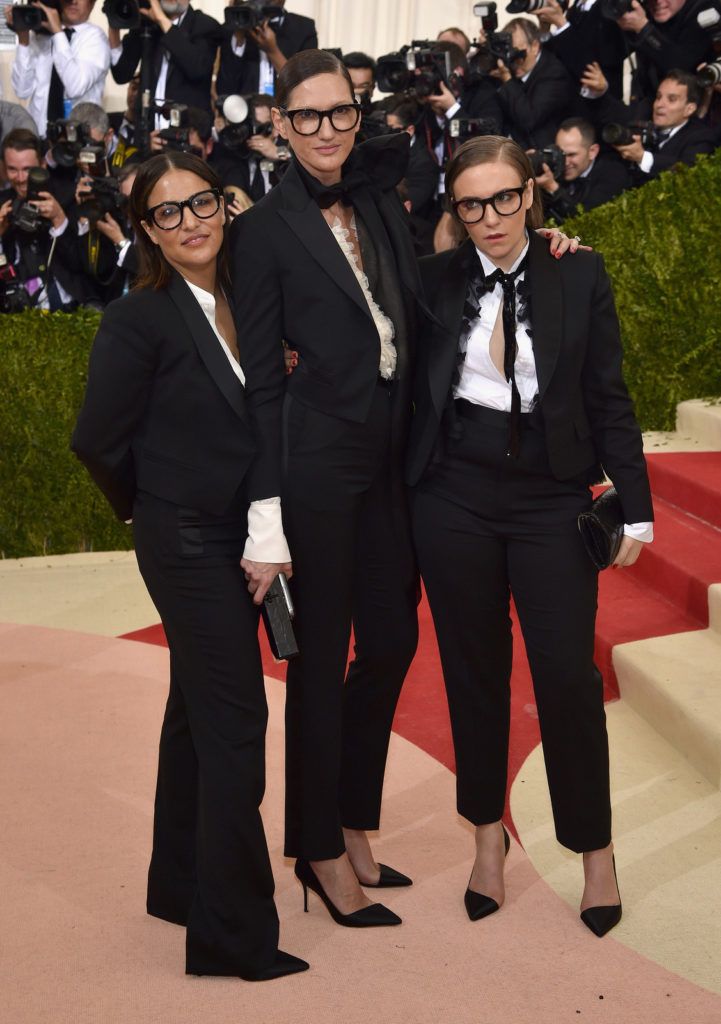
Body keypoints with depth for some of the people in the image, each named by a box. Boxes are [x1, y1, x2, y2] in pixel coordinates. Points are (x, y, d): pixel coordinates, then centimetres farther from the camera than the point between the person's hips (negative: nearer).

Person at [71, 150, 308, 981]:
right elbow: (98, 441, -10)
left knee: (199, 710, 17)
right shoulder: (139, 319, -13)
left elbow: (258, 423, 6)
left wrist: (267, 529, -4)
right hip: (188, 542, -7)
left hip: (232, 537, 7)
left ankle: (180, 885, 33)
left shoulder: (241, 303, 6)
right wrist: (154, 511, 3)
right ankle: (234, 934, 5)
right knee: (234, 719, -5)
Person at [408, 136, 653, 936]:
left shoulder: (580, 276, 1)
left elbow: (608, 397, 1)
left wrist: (633, 506, -2)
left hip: (551, 499, -1)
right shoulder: (434, 279, 2)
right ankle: (487, 833, 29)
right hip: (454, 499, 1)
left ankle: (595, 849, 17)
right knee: (473, 669, 11)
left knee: (567, 674, -1)